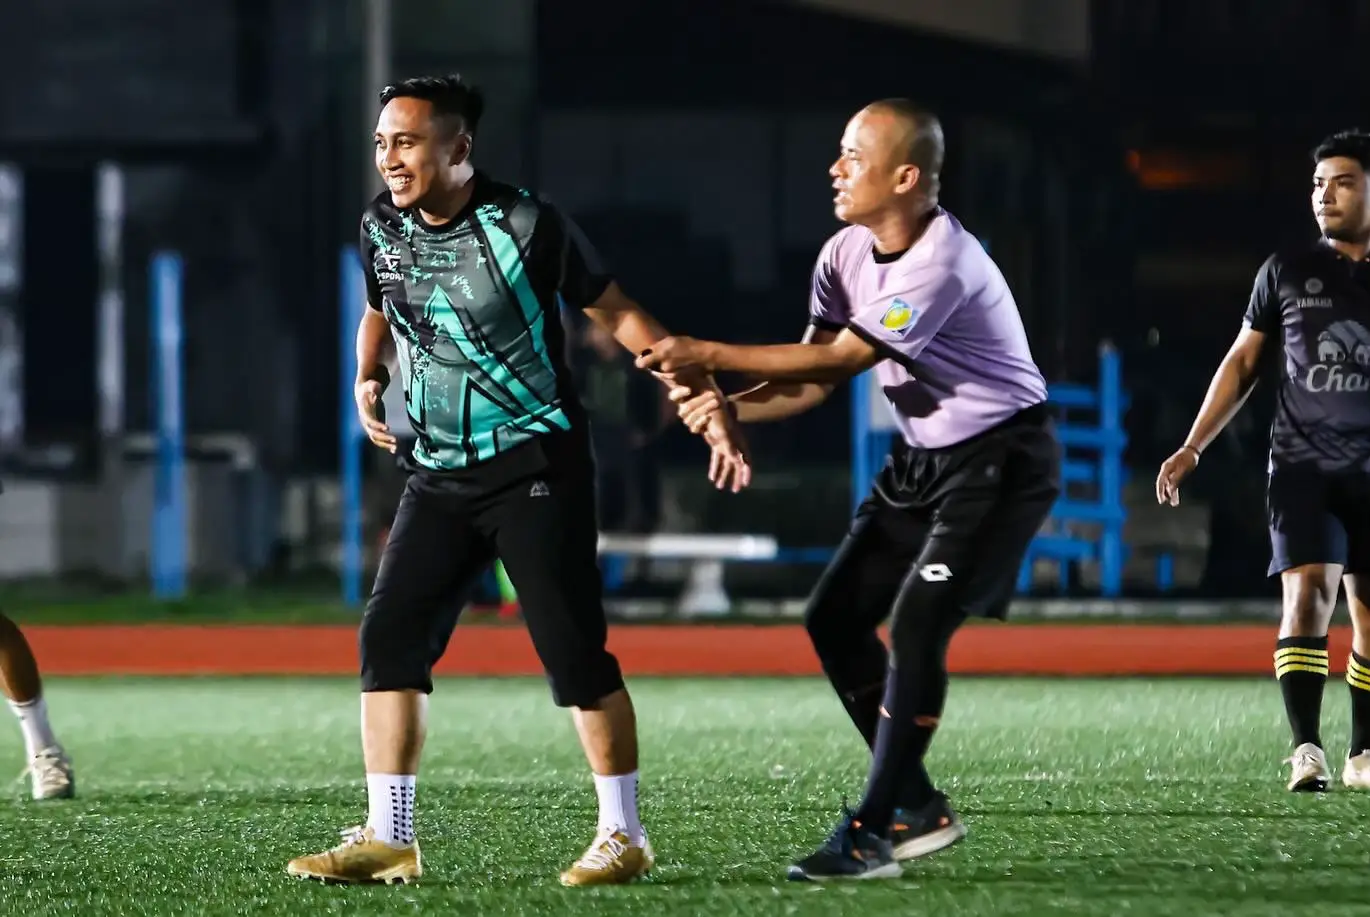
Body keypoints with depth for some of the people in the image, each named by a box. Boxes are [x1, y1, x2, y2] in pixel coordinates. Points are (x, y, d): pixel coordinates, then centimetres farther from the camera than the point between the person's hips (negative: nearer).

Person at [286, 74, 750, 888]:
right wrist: (368, 379, 5)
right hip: (439, 477, 6)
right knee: (389, 638, -3)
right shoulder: (383, 229, 2)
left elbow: (621, 317, -7)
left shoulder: (525, 226, -14)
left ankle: (623, 834, 7)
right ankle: (388, 840, 2)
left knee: (574, 649, -6)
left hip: (536, 466, -6)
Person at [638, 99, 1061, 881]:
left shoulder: (941, 266, -28)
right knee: (835, 617, 4)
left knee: (917, 624, -19)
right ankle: (920, 808, 14)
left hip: (1001, 459, -9)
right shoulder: (846, 256, -1)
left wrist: (711, 356, -22)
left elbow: (841, 359, -24)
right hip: (924, 457, 9)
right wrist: (730, 407, -20)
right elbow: (816, 381, -1)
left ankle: (873, 835, -13)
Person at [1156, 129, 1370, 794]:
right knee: (1308, 594, -16)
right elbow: (1243, 362, 12)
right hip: (1302, 462, -1)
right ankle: (1306, 751, -20)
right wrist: (1193, 447, 7)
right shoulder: (1287, 271, 5)